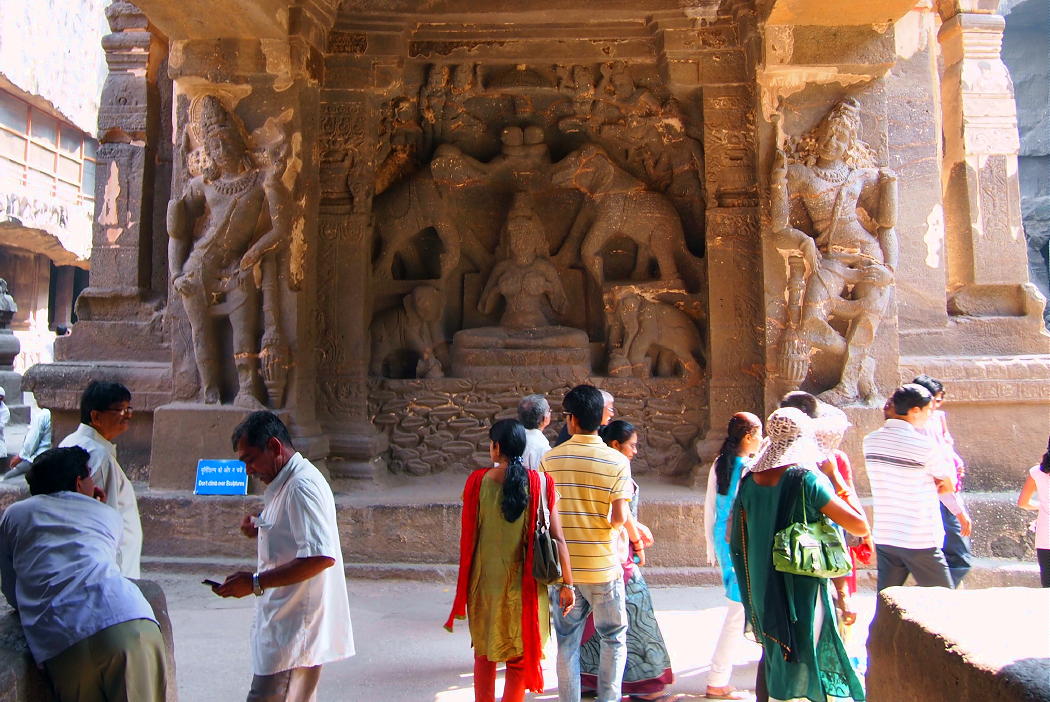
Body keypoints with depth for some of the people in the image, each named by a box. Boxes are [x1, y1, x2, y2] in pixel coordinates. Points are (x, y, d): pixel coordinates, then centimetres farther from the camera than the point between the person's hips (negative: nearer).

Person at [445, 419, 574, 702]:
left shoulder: (478, 481, -8)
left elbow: (467, 535, -2)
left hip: (485, 580, 1)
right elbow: (557, 538, -9)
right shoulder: (540, 484, -8)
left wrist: (465, 584, 10)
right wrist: (567, 584, -1)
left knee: (484, 653, 20)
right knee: (520, 657, 12)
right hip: (524, 583, -1)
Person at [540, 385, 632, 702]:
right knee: (613, 640, 16)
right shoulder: (617, 461, -11)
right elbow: (620, 518, -16)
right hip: (603, 566, -2)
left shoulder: (550, 458, -4)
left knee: (567, 641, 14)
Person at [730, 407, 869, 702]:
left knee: (772, 652, 21)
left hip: (762, 587, 6)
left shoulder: (749, 480, 1)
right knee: (803, 659, 5)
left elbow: (736, 538, 8)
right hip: (801, 587, -6)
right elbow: (860, 526, -15)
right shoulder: (807, 479, -16)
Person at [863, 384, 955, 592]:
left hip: (883, 537, 6)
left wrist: (927, 487, 9)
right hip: (920, 541, -5)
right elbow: (949, 485, -1)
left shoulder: (870, 441, 2)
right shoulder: (923, 444, -15)